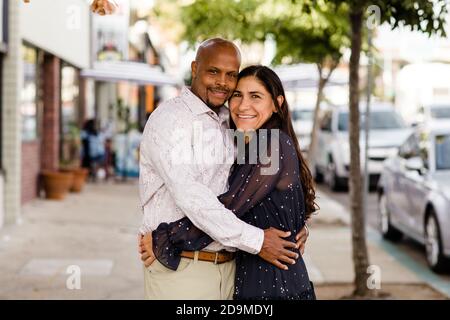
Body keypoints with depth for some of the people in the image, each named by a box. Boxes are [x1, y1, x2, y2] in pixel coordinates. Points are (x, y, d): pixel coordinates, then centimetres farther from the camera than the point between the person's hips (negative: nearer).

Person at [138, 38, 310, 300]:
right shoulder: (169, 118, -9)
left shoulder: (230, 125, 15)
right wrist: (256, 241, -20)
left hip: (227, 267, 7)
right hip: (179, 269, -7)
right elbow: (189, 195, -20)